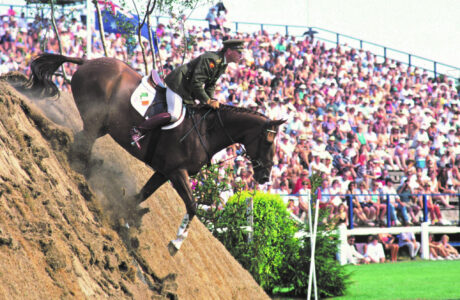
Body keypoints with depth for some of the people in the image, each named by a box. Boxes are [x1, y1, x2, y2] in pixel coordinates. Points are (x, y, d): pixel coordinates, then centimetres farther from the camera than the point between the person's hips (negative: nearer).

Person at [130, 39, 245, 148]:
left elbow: (210, 85, 15)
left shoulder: (223, 64, 6)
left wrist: (211, 101, 0)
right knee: (174, 115, -23)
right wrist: (208, 101, -23)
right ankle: (138, 130, -19)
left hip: (189, 90, 10)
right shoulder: (211, 59, -26)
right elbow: (196, 83, -28)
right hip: (177, 84, -10)